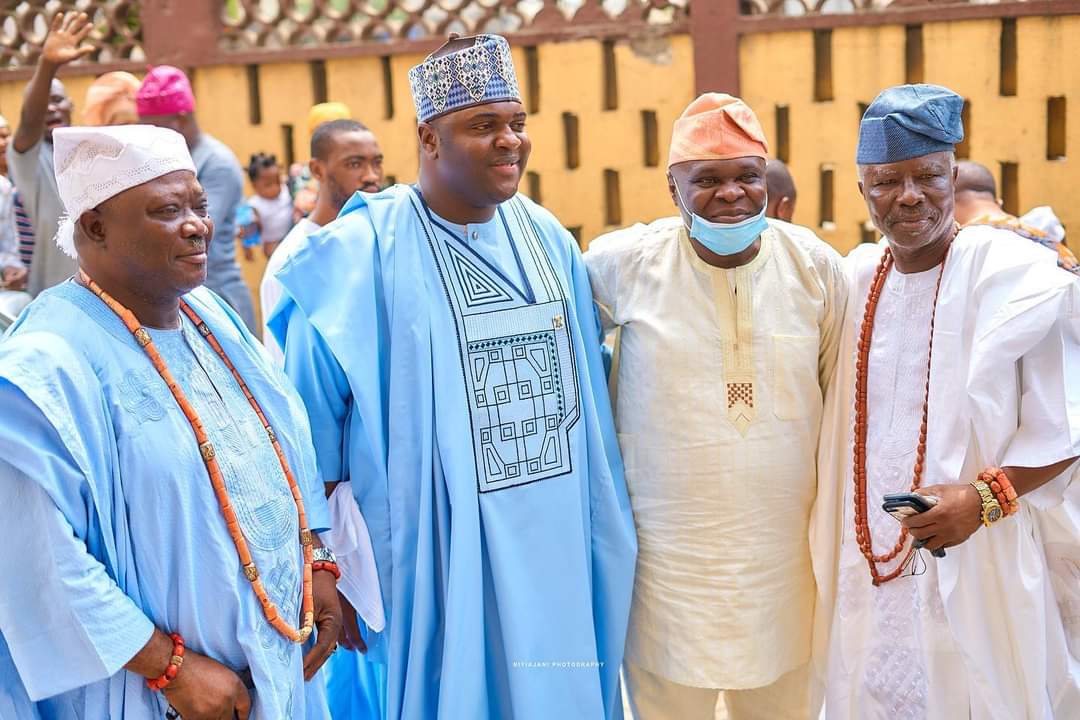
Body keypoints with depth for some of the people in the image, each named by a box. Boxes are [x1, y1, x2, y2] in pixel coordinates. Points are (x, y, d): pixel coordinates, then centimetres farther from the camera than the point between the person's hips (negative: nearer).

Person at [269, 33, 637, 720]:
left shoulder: (548, 239, 4)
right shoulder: (364, 255, -13)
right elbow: (309, 417, -8)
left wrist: (606, 532, 14)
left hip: (555, 549, 5)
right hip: (438, 551, -5)